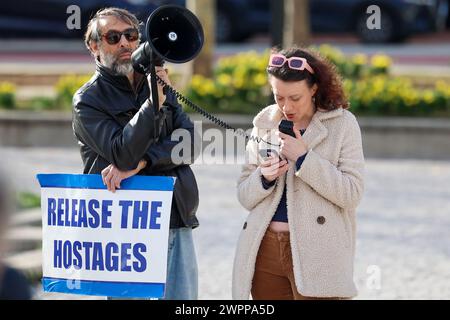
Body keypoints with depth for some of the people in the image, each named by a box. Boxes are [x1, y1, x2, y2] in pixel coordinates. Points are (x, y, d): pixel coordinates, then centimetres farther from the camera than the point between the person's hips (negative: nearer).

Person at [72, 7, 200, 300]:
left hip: (177, 222, 4)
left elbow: (190, 143, 0)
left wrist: (139, 163, -15)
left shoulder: (159, 85, 13)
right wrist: (154, 102, -24)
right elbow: (124, 154, -15)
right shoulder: (88, 101, -2)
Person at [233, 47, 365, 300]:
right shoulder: (264, 123, 11)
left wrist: (304, 158, -15)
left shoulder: (342, 124, 0)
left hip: (315, 253, -4)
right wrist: (264, 178, -9)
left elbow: (352, 193, -9)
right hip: (267, 250, 4)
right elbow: (245, 196, 12)